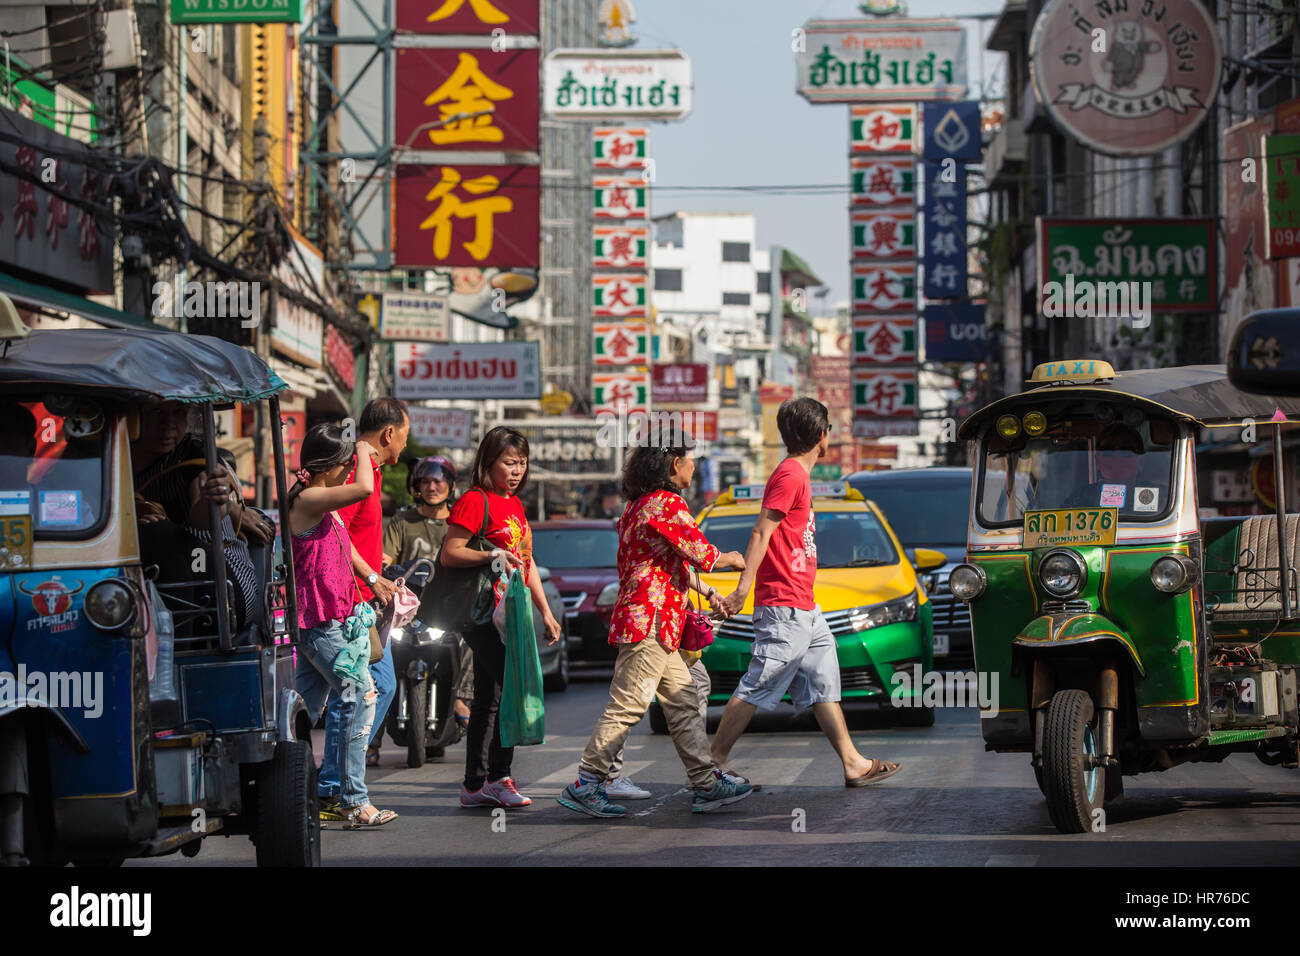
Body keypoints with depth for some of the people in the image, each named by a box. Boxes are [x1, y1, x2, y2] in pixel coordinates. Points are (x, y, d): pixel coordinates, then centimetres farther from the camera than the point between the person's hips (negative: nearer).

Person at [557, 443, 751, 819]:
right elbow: (700, 553, -13)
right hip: (649, 622, -10)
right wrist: (732, 560, 8)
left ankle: (707, 784, 12)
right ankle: (585, 785, -7)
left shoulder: (640, 505, 17)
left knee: (683, 703, 11)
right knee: (627, 706, -8)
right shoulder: (666, 503, -14)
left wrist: (707, 592, 34)